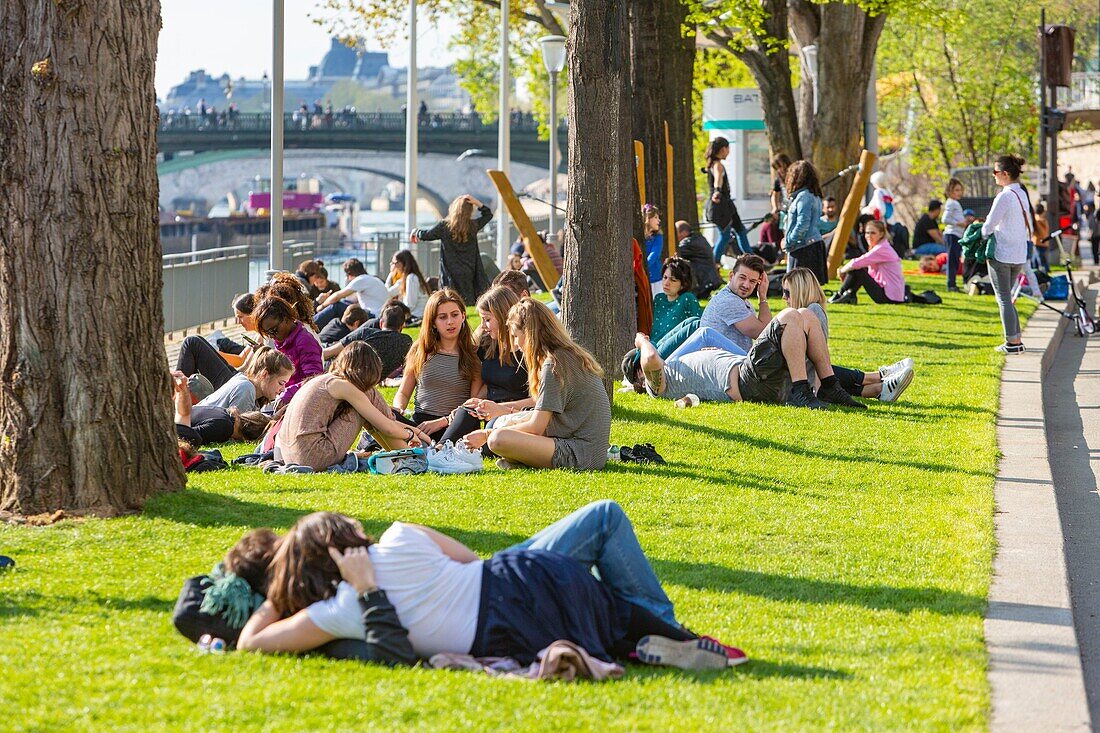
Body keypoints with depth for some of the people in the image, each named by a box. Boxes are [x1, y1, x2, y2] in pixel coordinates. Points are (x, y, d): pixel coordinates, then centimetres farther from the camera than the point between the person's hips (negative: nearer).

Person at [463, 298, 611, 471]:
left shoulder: (553, 365, -15)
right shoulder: (573, 356, 14)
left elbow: (536, 427, -14)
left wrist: (487, 434, -6)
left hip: (580, 456, -11)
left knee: (498, 439, -25)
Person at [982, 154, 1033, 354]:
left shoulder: (1004, 197, -18)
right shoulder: (1022, 194, 8)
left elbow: (989, 225, -14)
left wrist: (980, 238, 5)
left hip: (1001, 254, -8)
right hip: (1019, 255, 8)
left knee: (1004, 298, 0)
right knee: (1007, 297, 17)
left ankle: (1012, 343, 0)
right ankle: (1016, 340, 15)